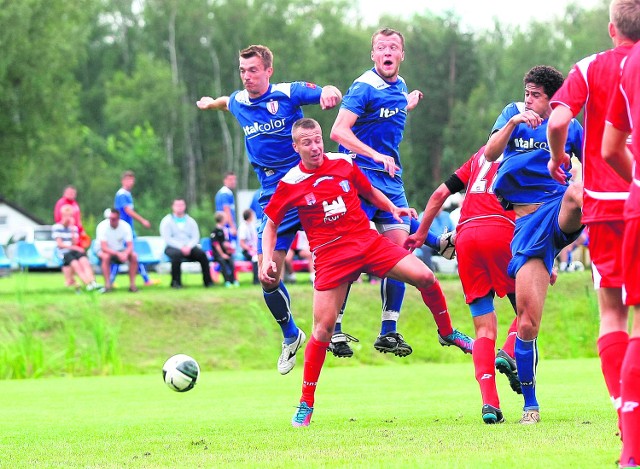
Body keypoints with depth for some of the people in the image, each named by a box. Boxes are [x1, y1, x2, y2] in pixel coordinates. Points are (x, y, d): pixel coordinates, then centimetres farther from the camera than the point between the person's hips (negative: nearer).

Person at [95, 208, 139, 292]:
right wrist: (118, 254, -41)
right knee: (106, 256, -37)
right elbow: (104, 247, -29)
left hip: (120, 250, 3)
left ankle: (132, 284, -19)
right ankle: (108, 284, -34)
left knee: (134, 256, -24)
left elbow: (130, 246, -16)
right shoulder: (102, 226, -22)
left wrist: (125, 253, -39)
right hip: (106, 251, -3)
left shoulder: (125, 226, -14)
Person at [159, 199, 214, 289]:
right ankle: (175, 282, -32)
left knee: (202, 254, -25)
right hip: (172, 247, -3)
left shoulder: (191, 221, 16)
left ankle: (208, 281, -17)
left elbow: (196, 237, 7)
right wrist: (181, 247, -17)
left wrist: (188, 247, -14)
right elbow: (167, 238, -6)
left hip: (189, 247, 3)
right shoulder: (167, 221, 5)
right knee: (177, 254, -38)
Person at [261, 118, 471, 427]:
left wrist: (393, 209, 3)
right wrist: (267, 260, -7)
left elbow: (370, 192, 19)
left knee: (424, 277, -12)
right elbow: (271, 224, 7)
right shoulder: (289, 185, -3)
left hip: (367, 240, 3)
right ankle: (306, 405, 3)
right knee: (323, 328, -8)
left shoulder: (344, 163, 4)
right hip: (329, 255, -3)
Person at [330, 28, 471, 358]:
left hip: (391, 181, 7)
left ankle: (388, 332, 7)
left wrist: (409, 104, 26)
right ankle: (333, 329, 0)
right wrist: (376, 156, -27)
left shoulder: (399, 87, 12)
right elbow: (338, 131, -20)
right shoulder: (365, 87, -12)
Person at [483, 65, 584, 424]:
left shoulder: (569, 126, 11)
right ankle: (530, 404, 10)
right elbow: (490, 154, -7)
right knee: (528, 323, -4)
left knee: (576, 193, -45)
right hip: (528, 221, 1)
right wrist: (513, 122, -22)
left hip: (560, 213, -1)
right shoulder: (514, 113, 9)